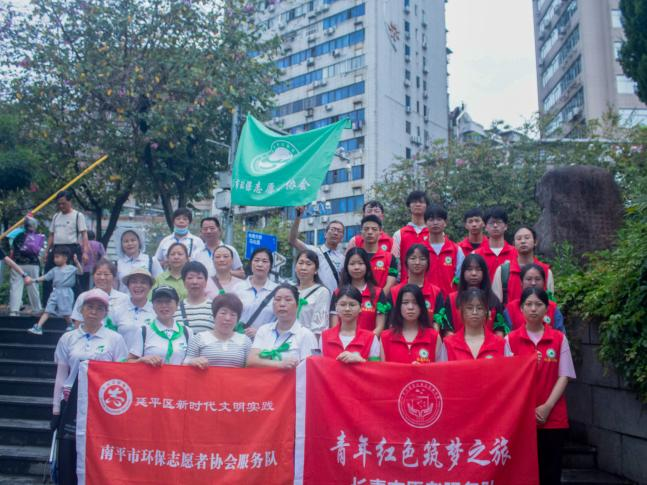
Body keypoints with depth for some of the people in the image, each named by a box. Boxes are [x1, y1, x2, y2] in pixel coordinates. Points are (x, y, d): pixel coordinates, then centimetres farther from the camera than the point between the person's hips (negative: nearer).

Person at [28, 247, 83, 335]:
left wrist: (76, 262, -20)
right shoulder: (54, 270, 13)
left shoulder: (71, 268, 1)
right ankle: (38, 327, -5)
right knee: (47, 311, -2)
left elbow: (81, 272, -11)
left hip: (66, 293, -4)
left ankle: (71, 325, 27)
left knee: (65, 312, 2)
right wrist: (35, 280, 3)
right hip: (55, 292, 4)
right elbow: (45, 277, 13)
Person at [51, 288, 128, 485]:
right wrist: (56, 408, 7)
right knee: (68, 454, 1)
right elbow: (61, 376, 10)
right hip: (73, 402, 2)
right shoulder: (68, 338, 8)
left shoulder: (115, 339, 2)